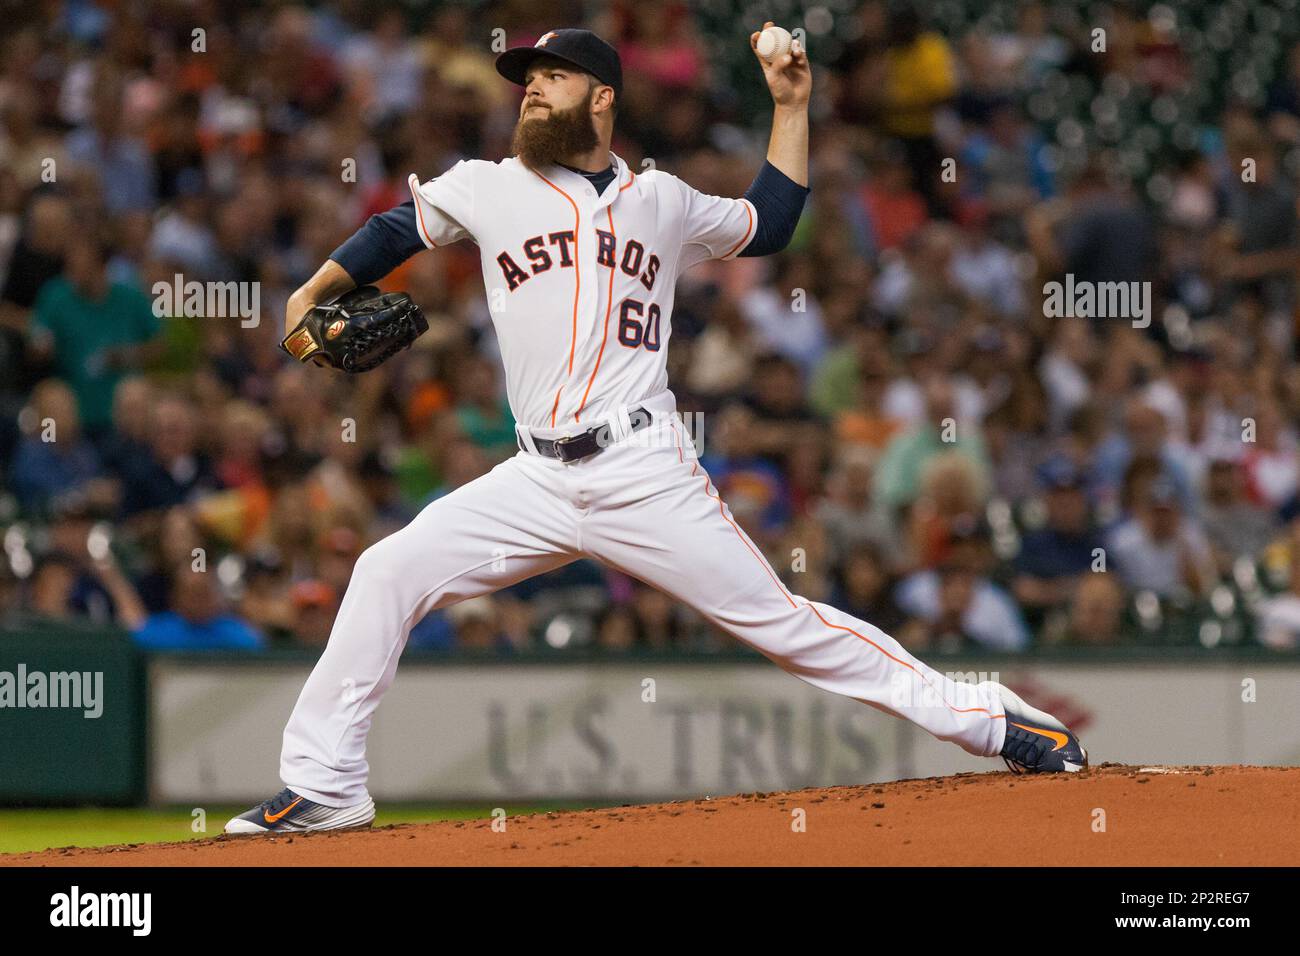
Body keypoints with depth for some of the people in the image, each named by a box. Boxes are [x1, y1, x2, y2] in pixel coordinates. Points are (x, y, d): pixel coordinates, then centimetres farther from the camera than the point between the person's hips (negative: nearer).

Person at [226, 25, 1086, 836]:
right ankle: (324, 786, -4)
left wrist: (792, 107, 21)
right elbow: (396, 232, 26)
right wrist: (313, 296, 21)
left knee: (778, 618, -5)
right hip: (540, 483, 2)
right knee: (389, 573, -13)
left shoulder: (662, 202, 12)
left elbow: (771, 225, 25)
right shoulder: (486, 189, 11)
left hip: (647, 477, -2)